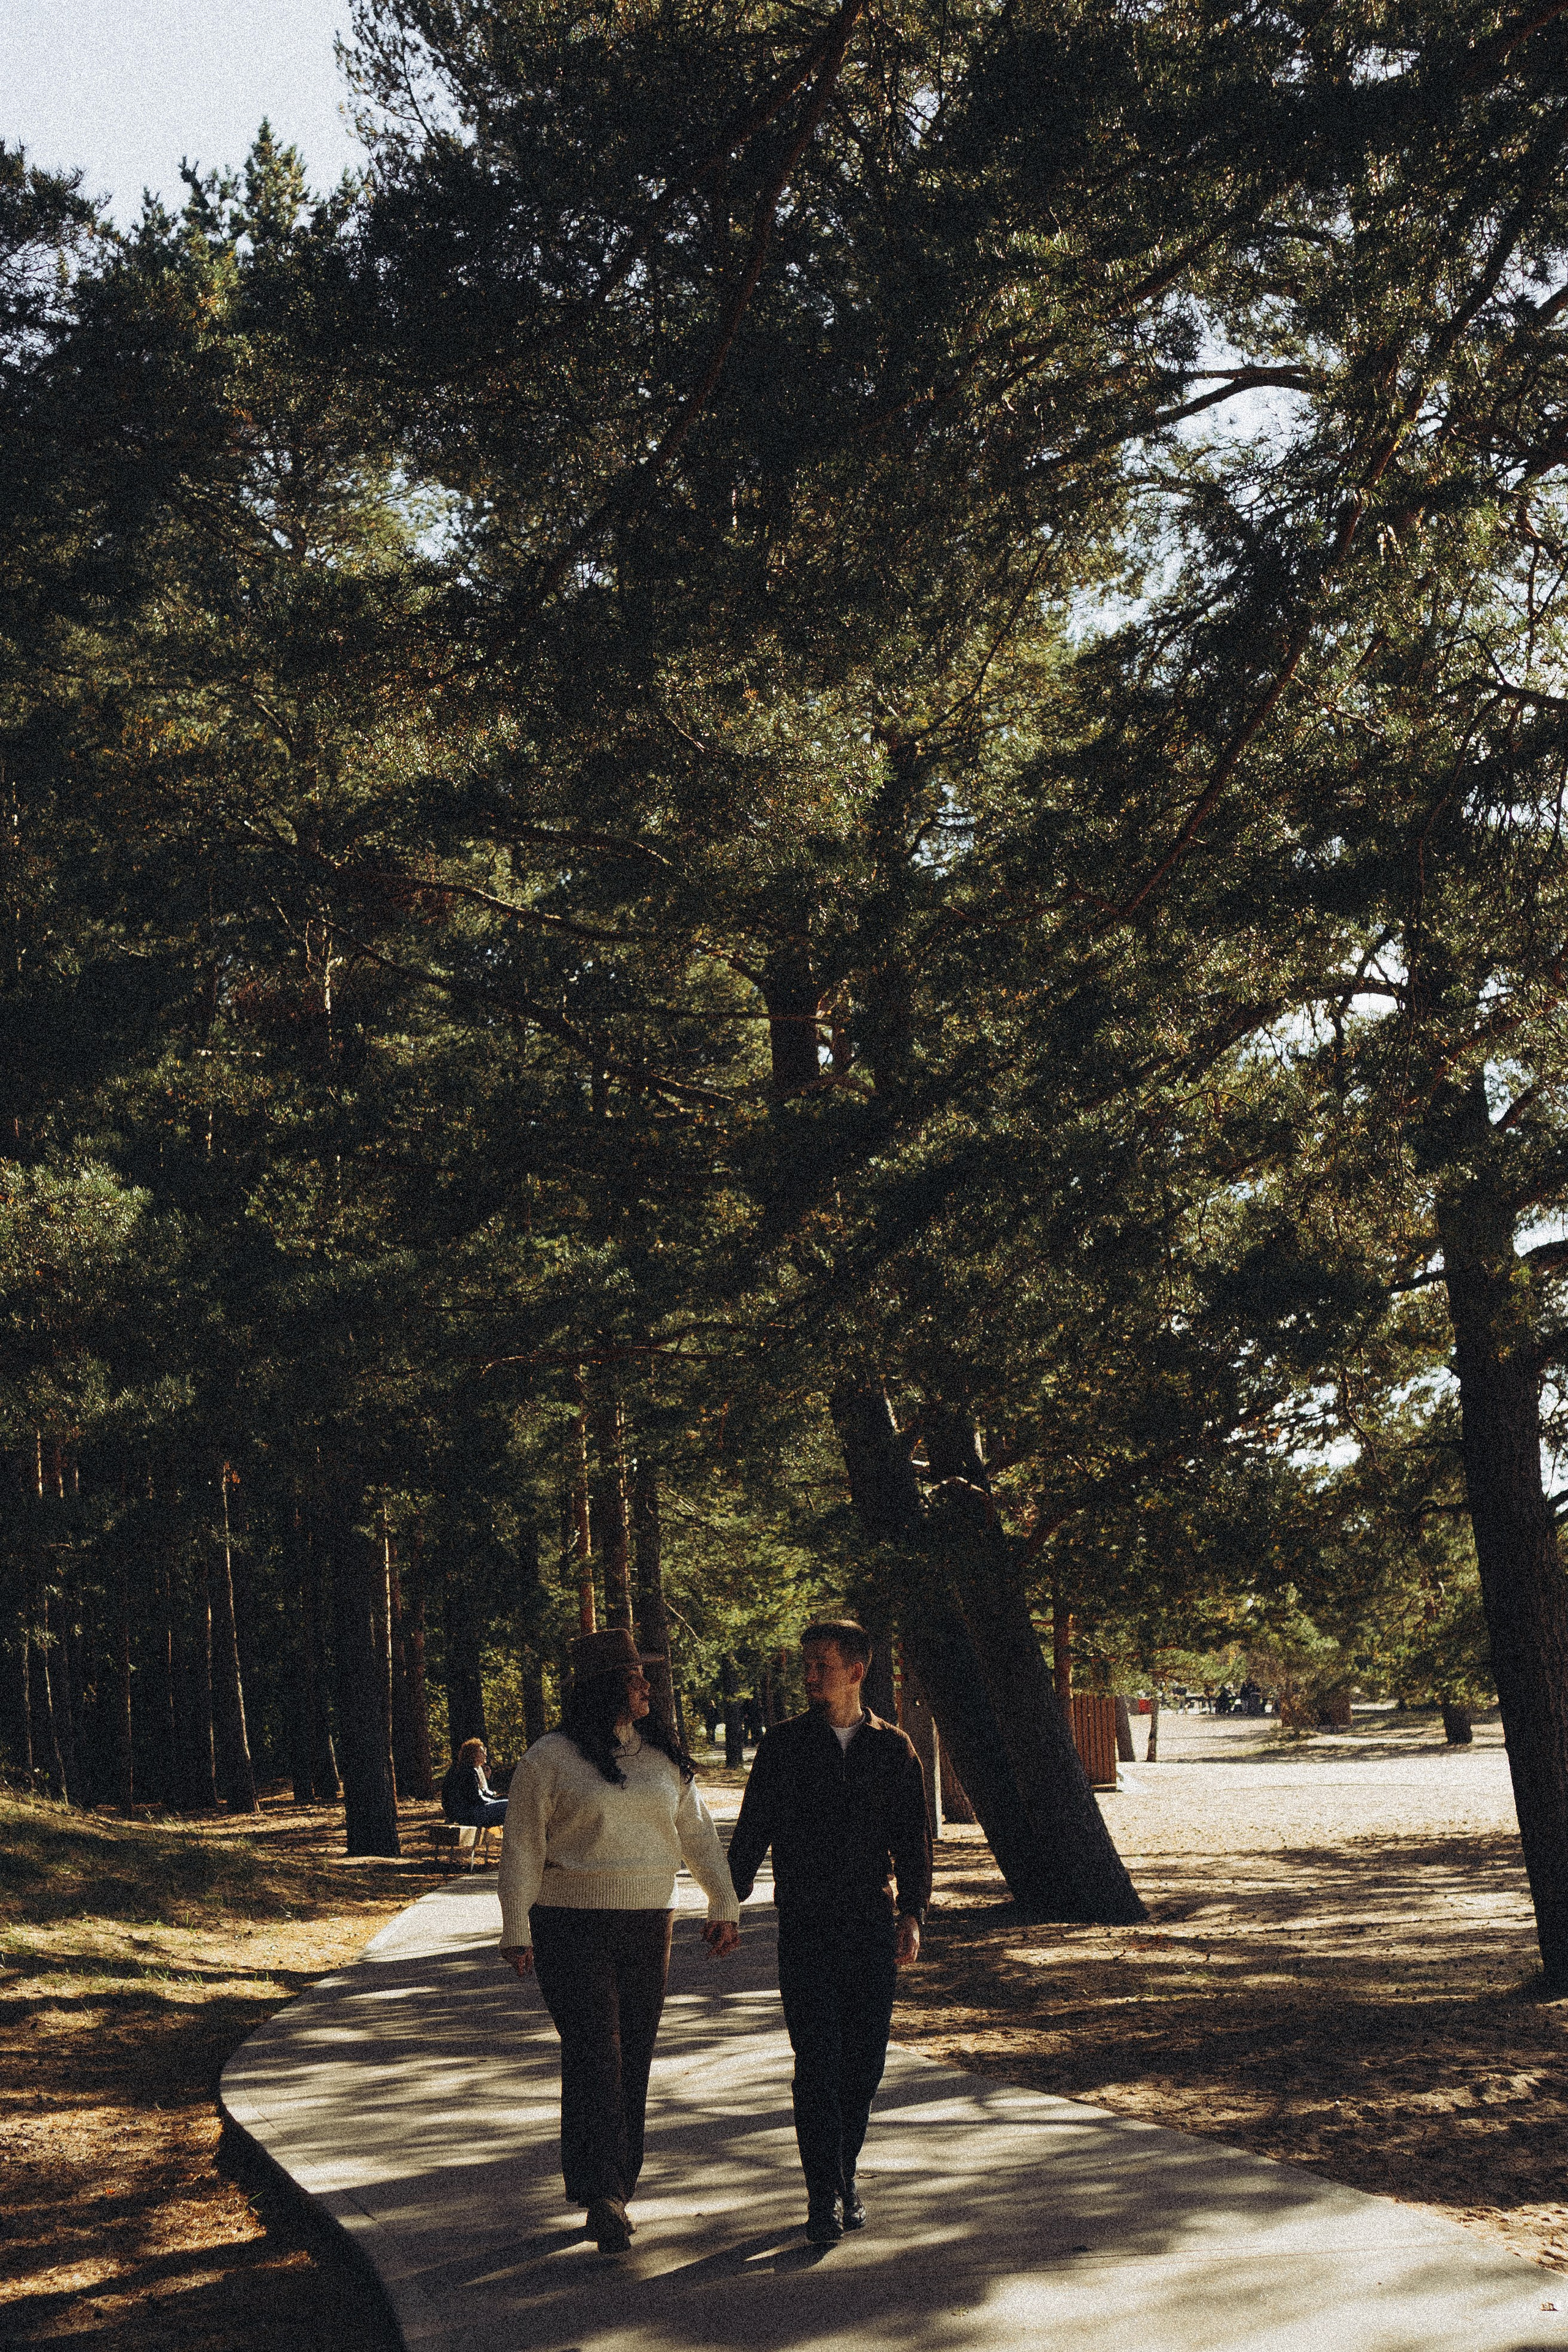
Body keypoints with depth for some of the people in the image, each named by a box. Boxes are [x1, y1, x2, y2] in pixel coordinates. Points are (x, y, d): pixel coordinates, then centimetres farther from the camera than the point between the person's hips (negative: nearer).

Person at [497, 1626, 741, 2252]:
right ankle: (602, 2196, -12)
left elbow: (697, 1833, 16)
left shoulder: (664, 1756, 10)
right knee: (595, 2055, -12)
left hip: (647, 1928, 5)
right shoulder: (550, 1760, -5)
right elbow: (522, 1848, -5)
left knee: (634, 2061, 7)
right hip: (571, 1928, -5)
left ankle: (610, 2196, 17)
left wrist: (724, 1905, 12)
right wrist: (516, 1932, -9)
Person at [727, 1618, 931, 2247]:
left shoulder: (892, 1748, 7)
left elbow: (913, 1839, 9)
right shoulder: (784, 1744, 4)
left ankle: (844, 2177, 22)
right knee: (817, 2063, -7)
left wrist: (912, 1914, -1)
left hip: (873, 1925, 2)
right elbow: (752, 1829, 6)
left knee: (863, 2063, 5)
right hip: (805, 1928, -2)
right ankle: (825, 2195, -3)